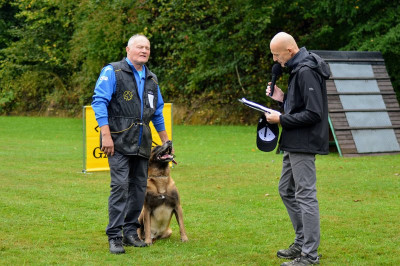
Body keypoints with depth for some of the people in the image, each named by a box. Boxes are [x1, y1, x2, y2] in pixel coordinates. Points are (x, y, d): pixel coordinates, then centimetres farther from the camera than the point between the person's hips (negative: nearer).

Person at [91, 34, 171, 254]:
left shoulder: (151, 79, 18)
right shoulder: (112, 72, -2)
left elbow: (158, 112, 25)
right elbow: (99, 102, -9)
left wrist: (166, 141, 23)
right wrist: (106, 135, -16)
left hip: (142, 143, 7)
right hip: (119, 141, -6)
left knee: (139, 186, 7)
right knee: (120, 185, -12)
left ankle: (130, 232, 17)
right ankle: (114, 237, -8)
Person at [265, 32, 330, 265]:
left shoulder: (306, 72, -19)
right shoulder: (298, 69, 13)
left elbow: (314, 113, -23)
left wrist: (281, 120, -17)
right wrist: (283, 98, 7)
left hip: (304, 144, -11)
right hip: (294, 144, 11)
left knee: (306, 196, -6)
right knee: (287, 191, 18)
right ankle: (302, 242, 28)